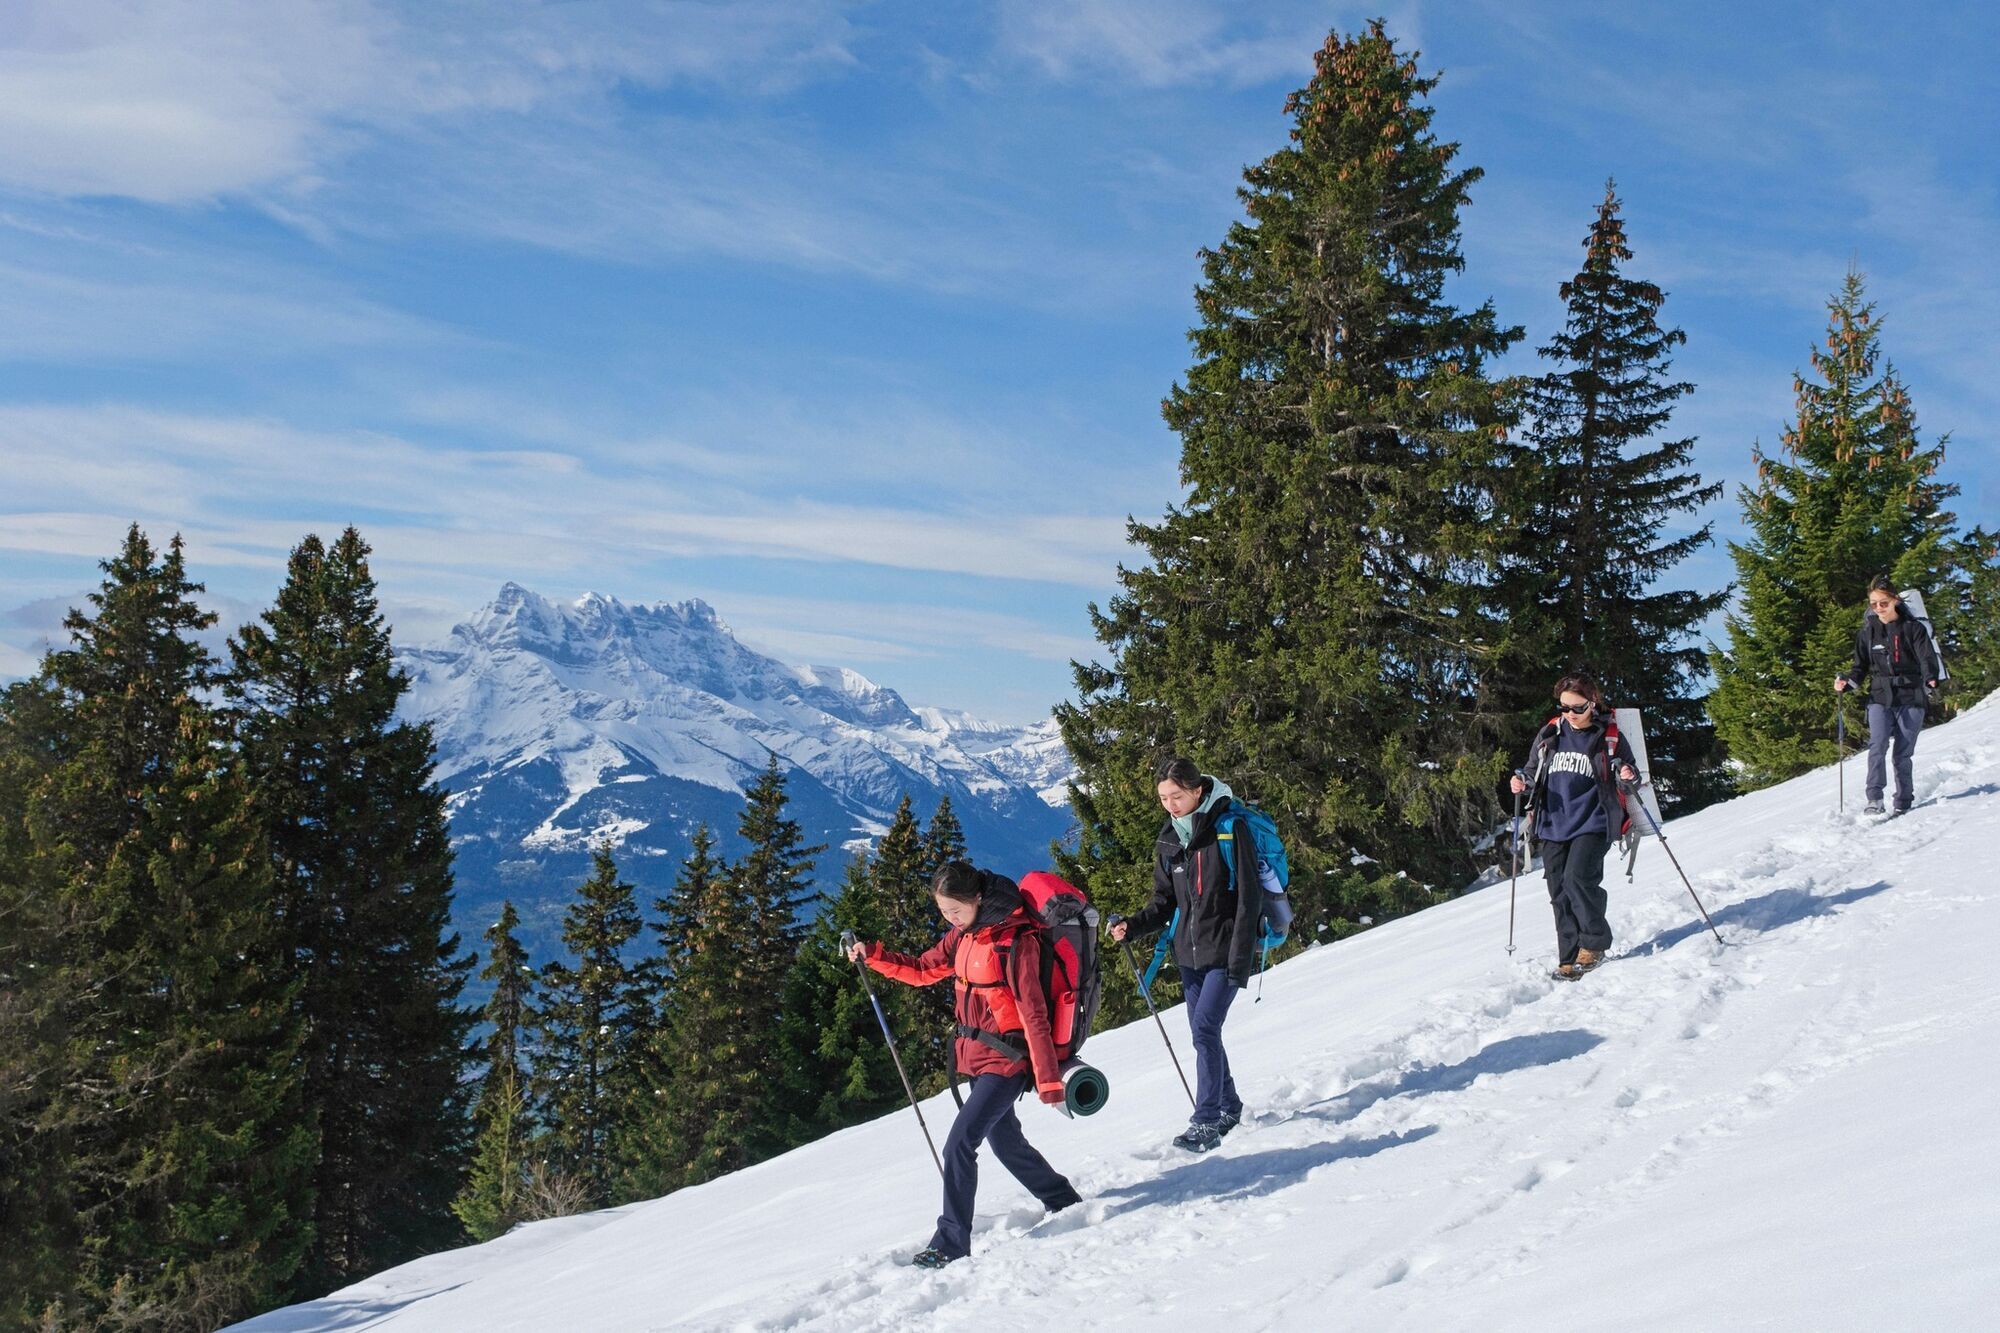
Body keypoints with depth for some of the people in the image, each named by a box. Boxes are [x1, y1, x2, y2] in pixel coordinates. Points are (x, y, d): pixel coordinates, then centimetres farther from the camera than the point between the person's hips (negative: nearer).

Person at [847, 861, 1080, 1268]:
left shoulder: (1015, 940, -20)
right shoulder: (964, 934, 5)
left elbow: (1033, 1014, -21)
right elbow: (924, 970, 16)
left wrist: (1048, 1078, -21)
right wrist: (873, 955, 2)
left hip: (1006, 1059, -9)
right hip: (976, 1057, 9)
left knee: (959, 1145, -13)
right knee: (1006, 1142, 20)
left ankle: (951, 1243, -5)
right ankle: (1065, 1203, 38)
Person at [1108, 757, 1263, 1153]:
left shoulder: (1229, 831, -12)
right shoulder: (1169, 842, 6)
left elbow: (1249, 899, -14)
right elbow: (1164, 903, 11)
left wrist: (1240, 960, -18)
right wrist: (1132, 925, -8)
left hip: (1225, 951, -6)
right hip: (1190, 953, 6)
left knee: (1205, 1028, -15)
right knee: (1203, 1032, 10)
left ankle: (1206, 1122, -10)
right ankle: (1229, 1109, 26)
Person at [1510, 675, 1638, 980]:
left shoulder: (1608, 738, 0)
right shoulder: (1549, 735, 8)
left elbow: (1627, 774, 9)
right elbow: (1533, 771, 18)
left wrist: (1628, 776, -15)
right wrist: (1521, 780, -4)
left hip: (1593, 823, -4)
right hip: (1553, 825, 4)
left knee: (1577, 878, -21)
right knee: (1560, 893, 3)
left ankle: (1594, 943, -2)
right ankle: (1570, 959, 10)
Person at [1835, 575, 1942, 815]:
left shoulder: (1913, 628, 1)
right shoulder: (1868, 631, 9)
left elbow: (1927, 657, -10)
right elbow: (1861, 667, 13)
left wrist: (1931, 679, -30)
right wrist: (1847, 682, -8)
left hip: (1910, 699, -1)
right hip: (1880, 698, 1)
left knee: (1903, 753, 1)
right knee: (1877, 745, -18)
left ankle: (1903, 803, 11)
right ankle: (1874, 799, -21)